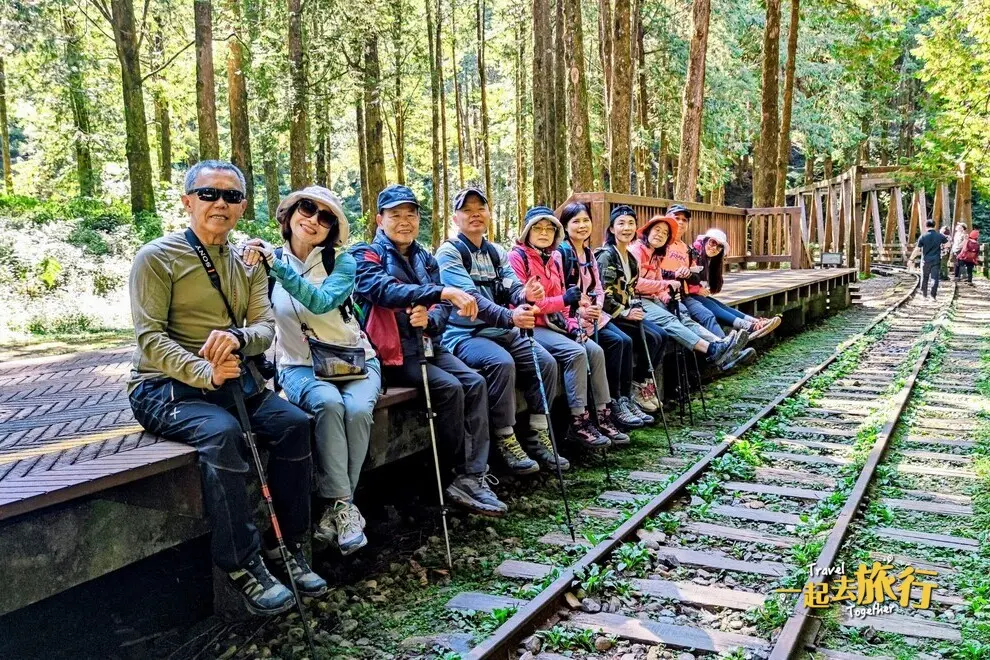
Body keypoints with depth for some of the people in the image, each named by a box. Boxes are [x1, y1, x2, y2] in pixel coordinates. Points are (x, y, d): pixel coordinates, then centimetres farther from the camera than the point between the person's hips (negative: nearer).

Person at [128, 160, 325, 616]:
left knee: (294, 422, -19)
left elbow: (266, 328, 2)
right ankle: (244, 567, -24)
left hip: (234, 380, 5)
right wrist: (205, 373, -29)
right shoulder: (157, 257, -3)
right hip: (165, 386, -5)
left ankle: (286, 548, -7)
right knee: (222, 433, -34)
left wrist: (237, 337, -23)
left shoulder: (247, 265, 14)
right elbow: (150, 336, -13)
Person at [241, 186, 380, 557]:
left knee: (357, 410, -31)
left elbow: (321, 302, -20)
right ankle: (342, 505, -25)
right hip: (300, 366, 0)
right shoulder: (268, 262, 6)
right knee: (329, 403, -33)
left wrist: (276, 264, -25)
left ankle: (335, 508, -17)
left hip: (354, 361, 0)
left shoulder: (341, 262, -1)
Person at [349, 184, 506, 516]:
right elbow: (385, 290, -25)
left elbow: (442, 307, 10)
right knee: (449, 387, -24)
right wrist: (442, 291, -36)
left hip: (427, 345, 6)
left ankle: (472, 476, -16)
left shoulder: (425, 258, 17)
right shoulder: (367, 256, -3)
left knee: (475, 383, -15)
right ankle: (465, 473, -9)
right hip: (392, 352, -6)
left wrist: (430, 317, -16)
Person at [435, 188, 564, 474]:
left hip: (503, 331, 6)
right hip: (465, 334, -6)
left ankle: (538, 436, -2)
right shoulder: (449, 252, -6)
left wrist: (525, 295, -25)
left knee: (546, 361, -13)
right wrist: (509, 316, -37)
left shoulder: (497, 252, 15)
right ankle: (506, 441, -19)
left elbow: (512, 287, 2)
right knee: (502, 363, -32)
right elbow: (469, 296, -21)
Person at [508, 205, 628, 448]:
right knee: (576, 352, -26)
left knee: (595, 350, -10)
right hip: (531, 326, -8)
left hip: (555, 324, 8)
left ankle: (602, 416, -4)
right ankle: (578, 422, -21)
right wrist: (563, 299, -20)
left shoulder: (553, 258, 18)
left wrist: (572, 325, 0)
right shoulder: (518, 256, -6)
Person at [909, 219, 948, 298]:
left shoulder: (923, 236, -9)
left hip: (926, 260, -1)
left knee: (924, 278, 13)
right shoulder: (939, 236, -2)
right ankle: (933, 296, -3)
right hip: (936, 260, 1)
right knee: (934, 278, 1)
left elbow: (917, 249, -9)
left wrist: (911, 259, -1)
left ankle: (924, 294, 23)